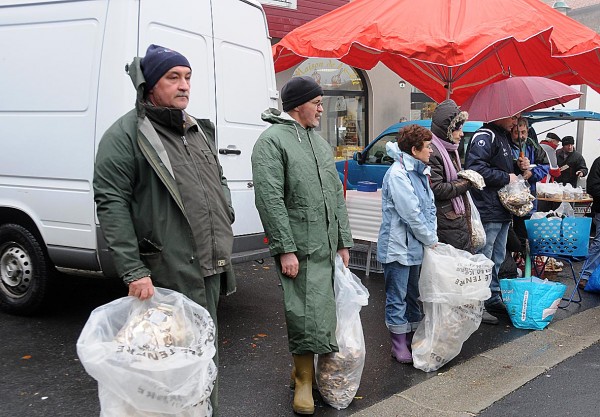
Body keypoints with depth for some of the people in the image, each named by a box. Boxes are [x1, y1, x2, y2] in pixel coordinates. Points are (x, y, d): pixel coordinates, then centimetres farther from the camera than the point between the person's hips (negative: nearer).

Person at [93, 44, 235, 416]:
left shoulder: (200, 130, 15)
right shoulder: (126, 134, -8)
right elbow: (111, 203, -15)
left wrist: (226, 228, 18)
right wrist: (134, 270, -20)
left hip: (211, 267, 8)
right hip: (168, 274, -7)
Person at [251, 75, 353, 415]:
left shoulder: (320, 142, 17)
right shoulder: (272, 140, -8)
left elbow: (337, 194, 19)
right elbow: (270, 199, -15)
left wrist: (343, 241, 15)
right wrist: (285, 248, -18)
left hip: (326, 247, 8)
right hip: (298, 248, -7)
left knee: (321, 310, 13)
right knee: (306, 315, -3)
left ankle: (304, 371, 29)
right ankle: (305, 380, 13)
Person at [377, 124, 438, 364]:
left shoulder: (420, 172, 9)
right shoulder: (397, 175, -20)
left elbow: (430, 207, 12)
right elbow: (411, 214, -21)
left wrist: (432, 236, 1)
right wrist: (431, 240, -12)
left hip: (415, 246, 9)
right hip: (398, 247, -9)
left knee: (413, 294, 19)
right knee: (397, 297, 3)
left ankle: (414, 336, 32)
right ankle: (399, 344, 13)